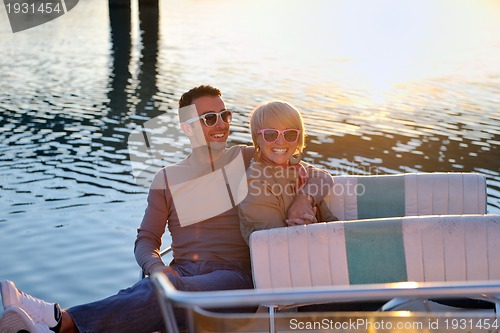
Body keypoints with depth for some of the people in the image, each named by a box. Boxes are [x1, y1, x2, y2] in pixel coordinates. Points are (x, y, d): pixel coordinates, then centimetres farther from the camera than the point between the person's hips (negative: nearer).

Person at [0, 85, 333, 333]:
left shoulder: (249, 159, 12)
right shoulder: (168, 179, 16)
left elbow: (317, 177, 15)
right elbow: (146, 240, 14)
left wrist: (306, 197, -10)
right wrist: (156, 266, -10)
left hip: (234, 276, -2)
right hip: (180, 273, 2)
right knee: (142, 294, -36)